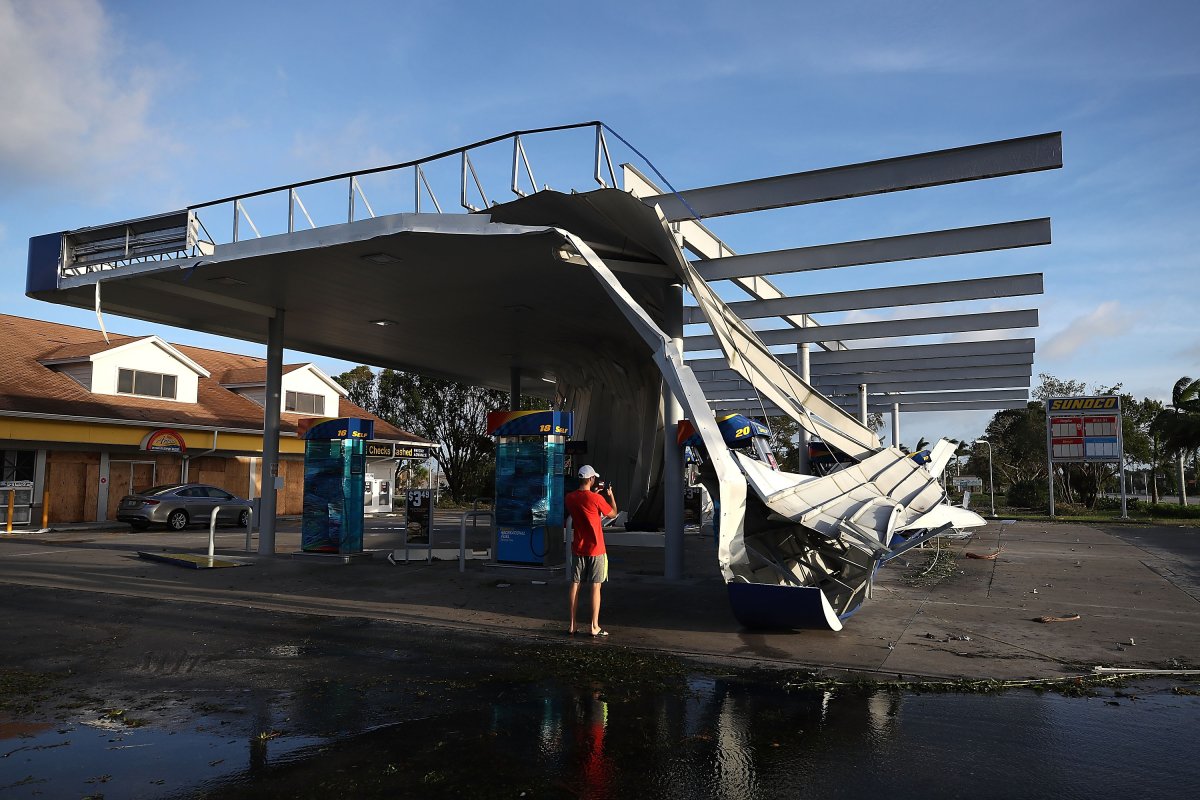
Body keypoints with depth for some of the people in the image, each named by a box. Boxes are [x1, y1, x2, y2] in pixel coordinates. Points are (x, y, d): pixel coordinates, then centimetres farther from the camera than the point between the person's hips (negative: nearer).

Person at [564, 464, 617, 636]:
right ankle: (594, 627, 3)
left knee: (575, 584, 10)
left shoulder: (569, 498, -1)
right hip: (595, 549, -5)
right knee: (595, 586, 2)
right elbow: (613, 514, -2)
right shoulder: (596, 499, -16)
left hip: (577, 548, 5)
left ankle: (572, 625, 13)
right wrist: (610, 495, 10)